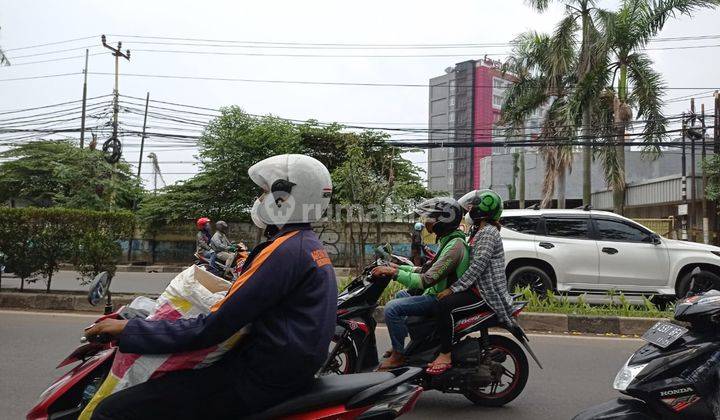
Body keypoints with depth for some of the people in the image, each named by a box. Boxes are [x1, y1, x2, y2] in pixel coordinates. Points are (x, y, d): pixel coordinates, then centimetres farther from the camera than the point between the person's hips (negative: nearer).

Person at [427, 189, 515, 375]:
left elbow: (477, 266, -23)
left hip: (485, 293, -11)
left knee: (445, 305, -27)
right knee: (435, 301, 9)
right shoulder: (479, 231, 19)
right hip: (477, 287, 11)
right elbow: (471, 262, 23)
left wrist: (453, 289, -23)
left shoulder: (488, 233, -14)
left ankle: (445, 355, -20)